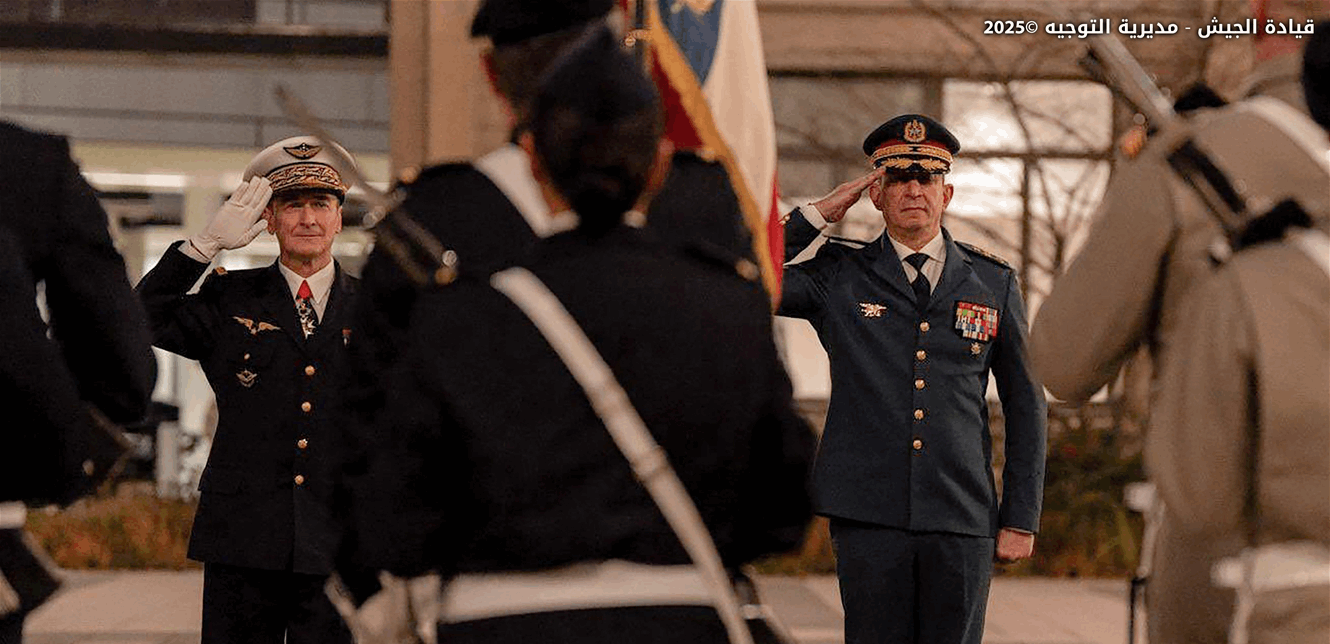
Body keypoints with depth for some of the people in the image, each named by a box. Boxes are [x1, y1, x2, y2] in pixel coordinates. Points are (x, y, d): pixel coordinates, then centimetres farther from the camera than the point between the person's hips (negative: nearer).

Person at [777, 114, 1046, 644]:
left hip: (962, 521, 1)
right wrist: (815, 215, -2)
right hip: (869, 519, -1)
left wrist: (1021, 518, 7)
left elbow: (1025, 406, 12)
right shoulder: (840, 277, 7)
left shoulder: (993, 284, 10)